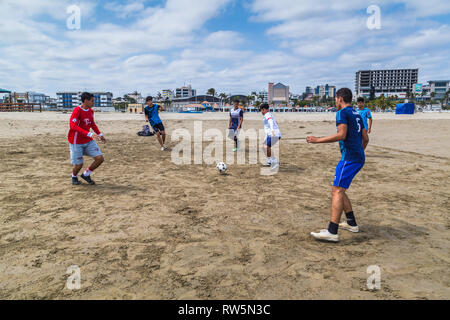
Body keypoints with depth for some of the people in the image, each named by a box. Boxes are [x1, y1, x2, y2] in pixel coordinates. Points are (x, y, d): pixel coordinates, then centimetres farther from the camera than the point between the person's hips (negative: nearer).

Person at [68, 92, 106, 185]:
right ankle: (74, 176, 34)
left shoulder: (90, 111, 5)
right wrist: (89, 134, -37)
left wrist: (100, 134, 15)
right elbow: (73, 126, -29)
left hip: (89, 141, 6)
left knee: (100, 158, -6)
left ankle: (86, 174, 16)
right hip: (77, 143, -6)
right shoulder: (77, 110, -18)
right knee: (79, 165, -2)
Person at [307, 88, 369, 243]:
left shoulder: (342, 113, -6)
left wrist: (318, 140, -14)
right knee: (338, 190, 17)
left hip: (349, 158, -9)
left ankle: (332, 232, -18)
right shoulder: (357, 114, 20)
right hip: (359, 158, 9)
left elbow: (341, 135, -18)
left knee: (337, 191, -13)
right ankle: (351, 223, 23)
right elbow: (365, 138, 22)